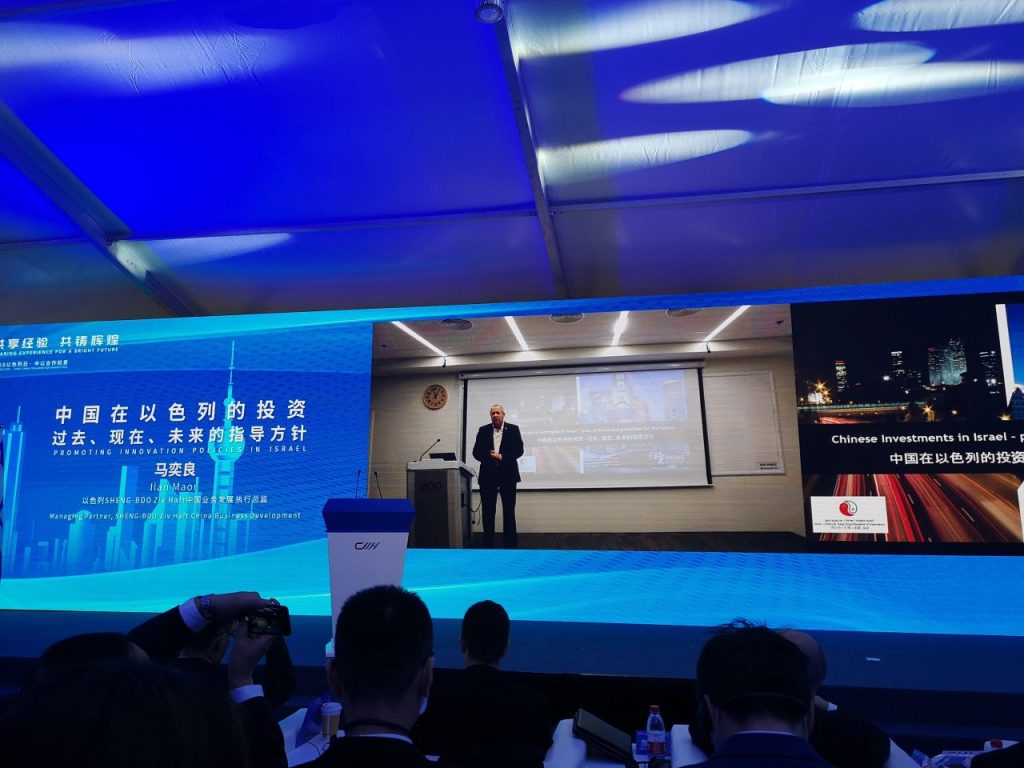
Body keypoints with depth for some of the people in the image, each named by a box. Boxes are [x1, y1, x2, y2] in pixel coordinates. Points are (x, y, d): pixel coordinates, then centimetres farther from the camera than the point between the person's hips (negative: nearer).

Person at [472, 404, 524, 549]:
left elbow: (519, 450, -4)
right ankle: (488, 544, 9)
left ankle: (510, 545, 7)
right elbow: (476, 452, 2)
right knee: (488, 511, 2)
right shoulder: (483, 430, 8)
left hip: (507, 475, -1)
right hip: (488, 475, 1)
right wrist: (489, 456, -16)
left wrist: (502, 457, -16)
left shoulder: (513, 429, 4)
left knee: (509, 511, 2)